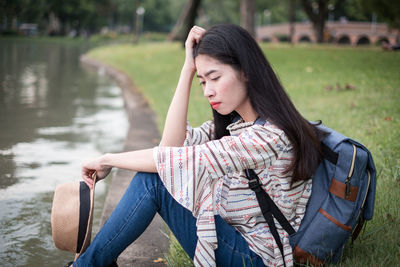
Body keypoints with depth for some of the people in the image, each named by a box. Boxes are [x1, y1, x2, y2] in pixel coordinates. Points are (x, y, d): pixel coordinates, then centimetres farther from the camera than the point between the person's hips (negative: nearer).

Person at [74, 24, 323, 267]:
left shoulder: (272, 136, -23)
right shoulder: (232, 123, 6)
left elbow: (184, 160, -24)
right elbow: (173, 143, -5)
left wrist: (108, 160, -13)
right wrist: (188, 69, -7)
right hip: (230, 235, 9)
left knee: (153, 181, -18)